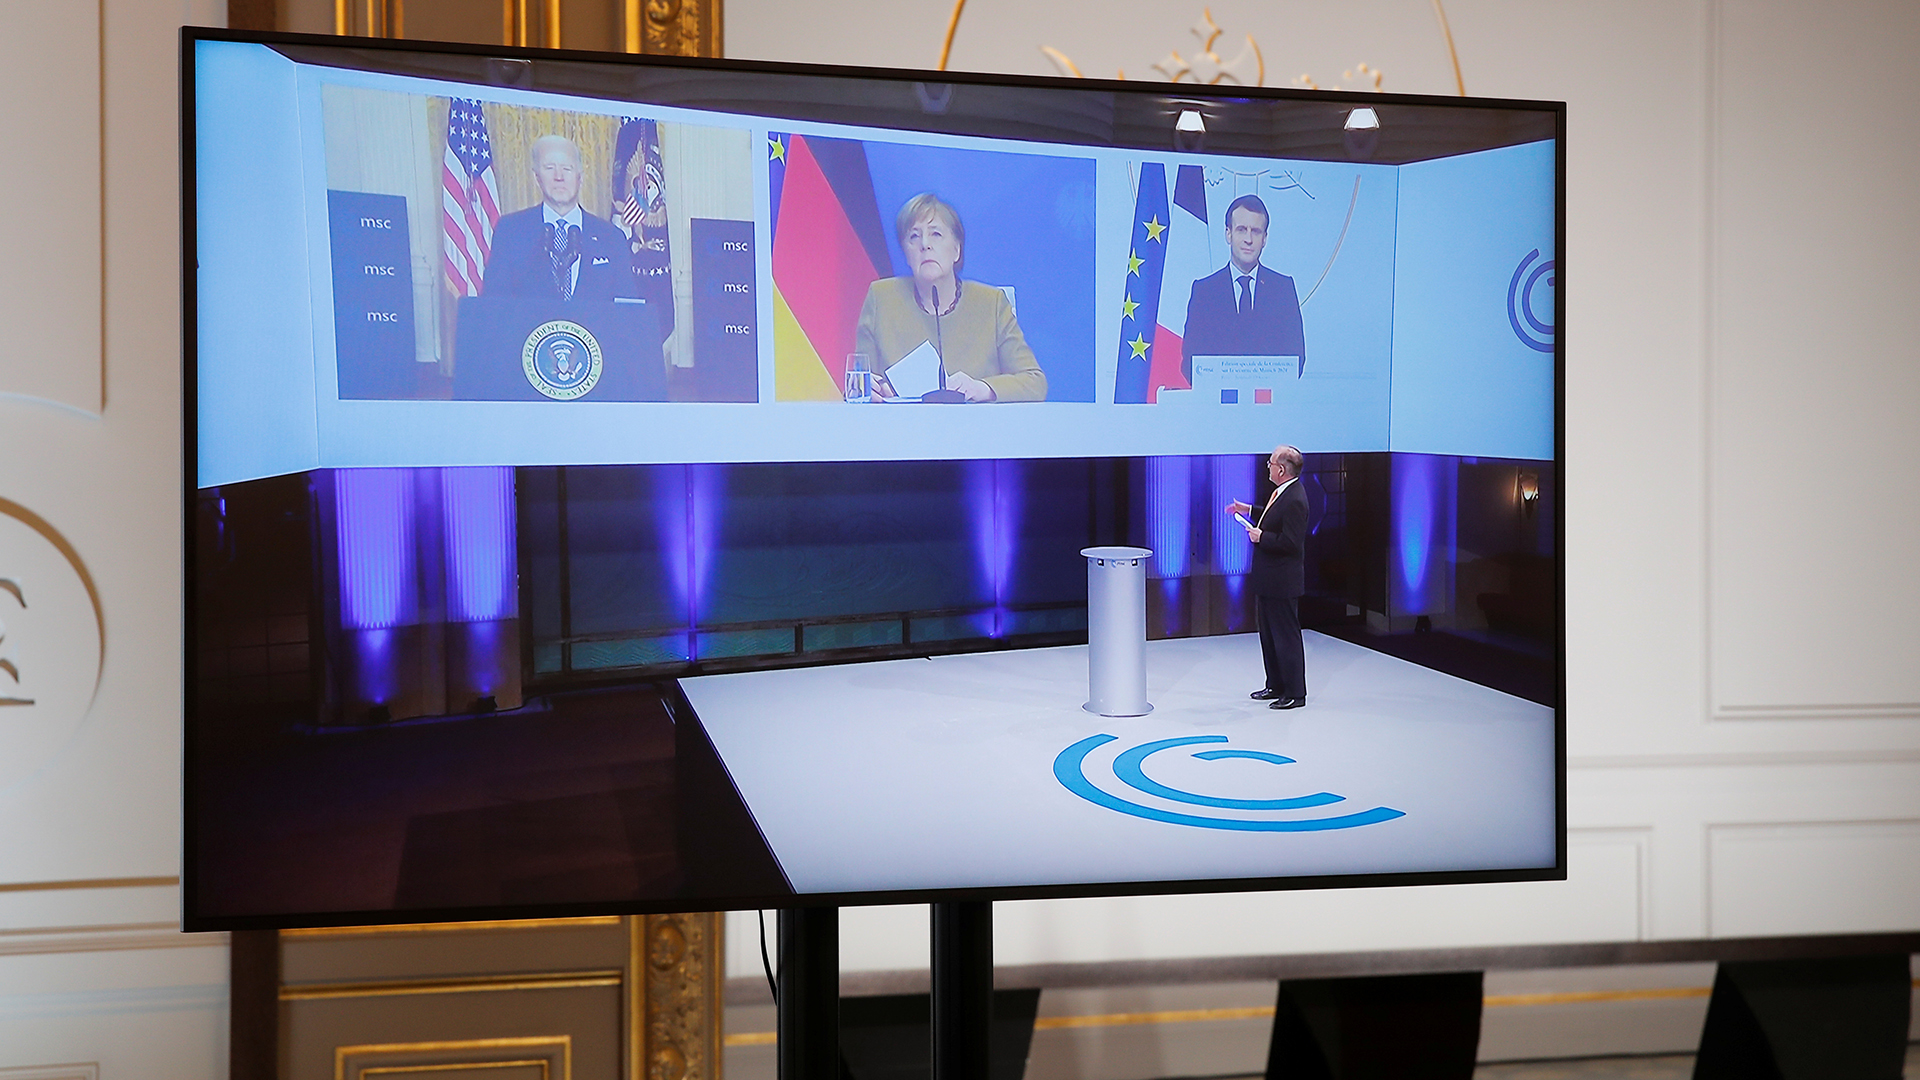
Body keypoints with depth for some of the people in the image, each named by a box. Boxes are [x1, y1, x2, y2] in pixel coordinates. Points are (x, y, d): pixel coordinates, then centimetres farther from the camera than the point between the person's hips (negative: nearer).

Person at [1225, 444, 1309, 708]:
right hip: (1267, 578, 11)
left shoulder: (1294, 500, -24)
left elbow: (1290, 542, -27)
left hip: (1281, 581, -11)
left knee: (1286, 636, -1)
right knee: (1267, 633, 19)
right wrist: (1249, 511, 20)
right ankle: (1276, 686, 31)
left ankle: (1295, 693, 9)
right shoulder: (1282, 493, 7)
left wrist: (1261, 537, -18)